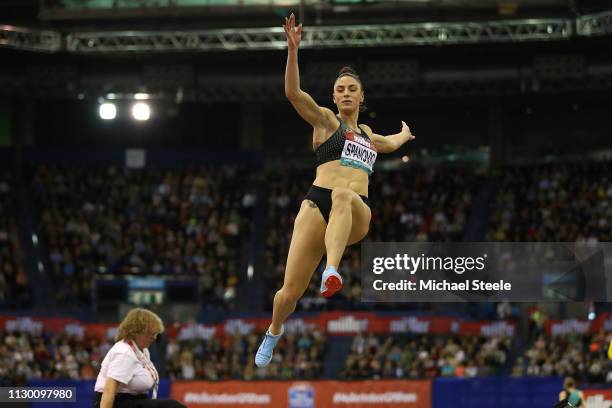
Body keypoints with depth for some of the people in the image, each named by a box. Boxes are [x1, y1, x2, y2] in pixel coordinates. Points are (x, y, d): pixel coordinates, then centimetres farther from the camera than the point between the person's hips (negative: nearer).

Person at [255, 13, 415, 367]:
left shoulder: (368, 136, 30)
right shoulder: (326, 121, 14)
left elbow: (391, 144, 56)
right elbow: (293, 92, -4)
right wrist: (293, 49, -14)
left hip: (357, 217, 3)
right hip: (318, 206, -2)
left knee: (343, 196, -39)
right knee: (290, 294, -11)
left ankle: (332, 273, -59)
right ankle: (275, 330, 26)